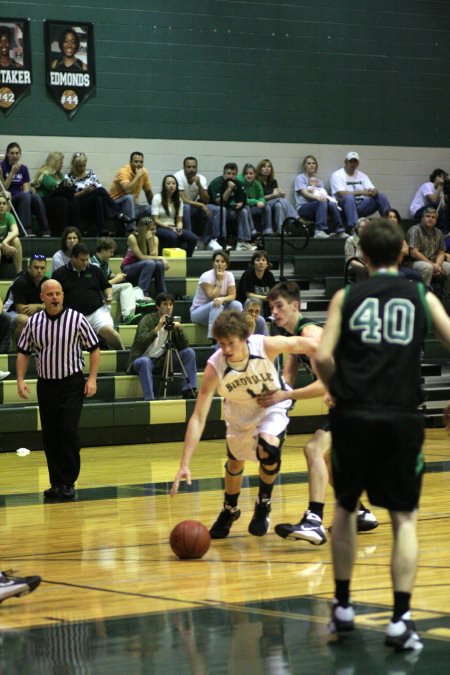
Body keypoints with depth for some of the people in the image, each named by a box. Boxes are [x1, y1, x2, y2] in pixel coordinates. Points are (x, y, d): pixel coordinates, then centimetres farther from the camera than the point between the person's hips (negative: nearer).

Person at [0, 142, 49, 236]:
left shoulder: (23, 168, 13)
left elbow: (26, 189, 8)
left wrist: (29, 191, -16)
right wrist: (12, 172, -14)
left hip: (21, 201, 4)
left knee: (36, 197, -29)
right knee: (25, 196, -35)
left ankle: (45, 231, -35)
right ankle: (26, 231, -44)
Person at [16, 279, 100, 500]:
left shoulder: (76, 319, -6)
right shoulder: (34, 322, 3)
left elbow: (94, 348, -1)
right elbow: (23, 352, 11)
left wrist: (92, 378, -8)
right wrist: (20, 380, 0)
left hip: (72, 383, -3)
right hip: (46, 384, 3)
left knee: (68, 431, -12)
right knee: (49, 435, 5)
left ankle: (68, 482, -3)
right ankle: (56, 483, 14)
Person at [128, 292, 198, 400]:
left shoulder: (172, 322, 4)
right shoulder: (148, 320, -10)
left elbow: (184, 346, -4)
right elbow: (141, 342, -25)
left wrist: (179, 329, -19)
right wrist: (157, 328, -32)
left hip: (162, 359, 5)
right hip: (144, 358, -5)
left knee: (189, 352, -8)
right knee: (144, 362, -39)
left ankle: (188, 391, -12)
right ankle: (149, 399, -40)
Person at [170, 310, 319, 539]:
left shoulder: (266, 346, -36)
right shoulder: (215, 367, -33)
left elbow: (301, 344, -17)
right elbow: (198, 418, -32)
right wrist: (184, 465, -37)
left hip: (272, 406, -2)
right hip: (240, 411, 2)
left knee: (268, 448, -28)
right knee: (234, 463, 16)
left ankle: (263, 506, -1)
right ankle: (229, 510, 48)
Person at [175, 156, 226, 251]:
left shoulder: (201, 178, -4)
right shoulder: (179, 177, -19)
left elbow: (205, 201, -12)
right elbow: (183, 200, -26)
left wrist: (199, 185, -25)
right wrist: (201, 205, -27)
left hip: (195, 206, 5)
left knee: (219, 210, -11)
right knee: (186, 208, -40)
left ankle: (210, 240, -15)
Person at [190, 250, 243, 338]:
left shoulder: (229, 275, -1)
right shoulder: (206, 276, -18)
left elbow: (232, 296, -11)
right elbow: (212, 297, -25)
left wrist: (222, 299, -33)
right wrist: (219, 280, -24)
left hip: (219, 311, 5)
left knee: (236, 305, -19)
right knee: (216, 305, -36)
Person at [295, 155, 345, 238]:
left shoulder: (319, 182, 27)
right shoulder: (300, 178, 9)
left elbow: (323, 196, 14)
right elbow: (304, 193, -8)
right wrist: (317, 197, -29)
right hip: (303, 208, -5)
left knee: (332, 204, -28)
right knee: (322, 202, -35)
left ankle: (340, 231, -36)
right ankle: (320, 231, -49)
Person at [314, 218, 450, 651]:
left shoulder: (347, 297, 4)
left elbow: (323, 357, -6)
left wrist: (339, 391, 11)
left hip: (354, 416, 1)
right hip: (402, 418, 0)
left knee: (345, 509, 19)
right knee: (404, 519, 7)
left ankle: (343, 606, 26)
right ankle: (400, 620, -4)